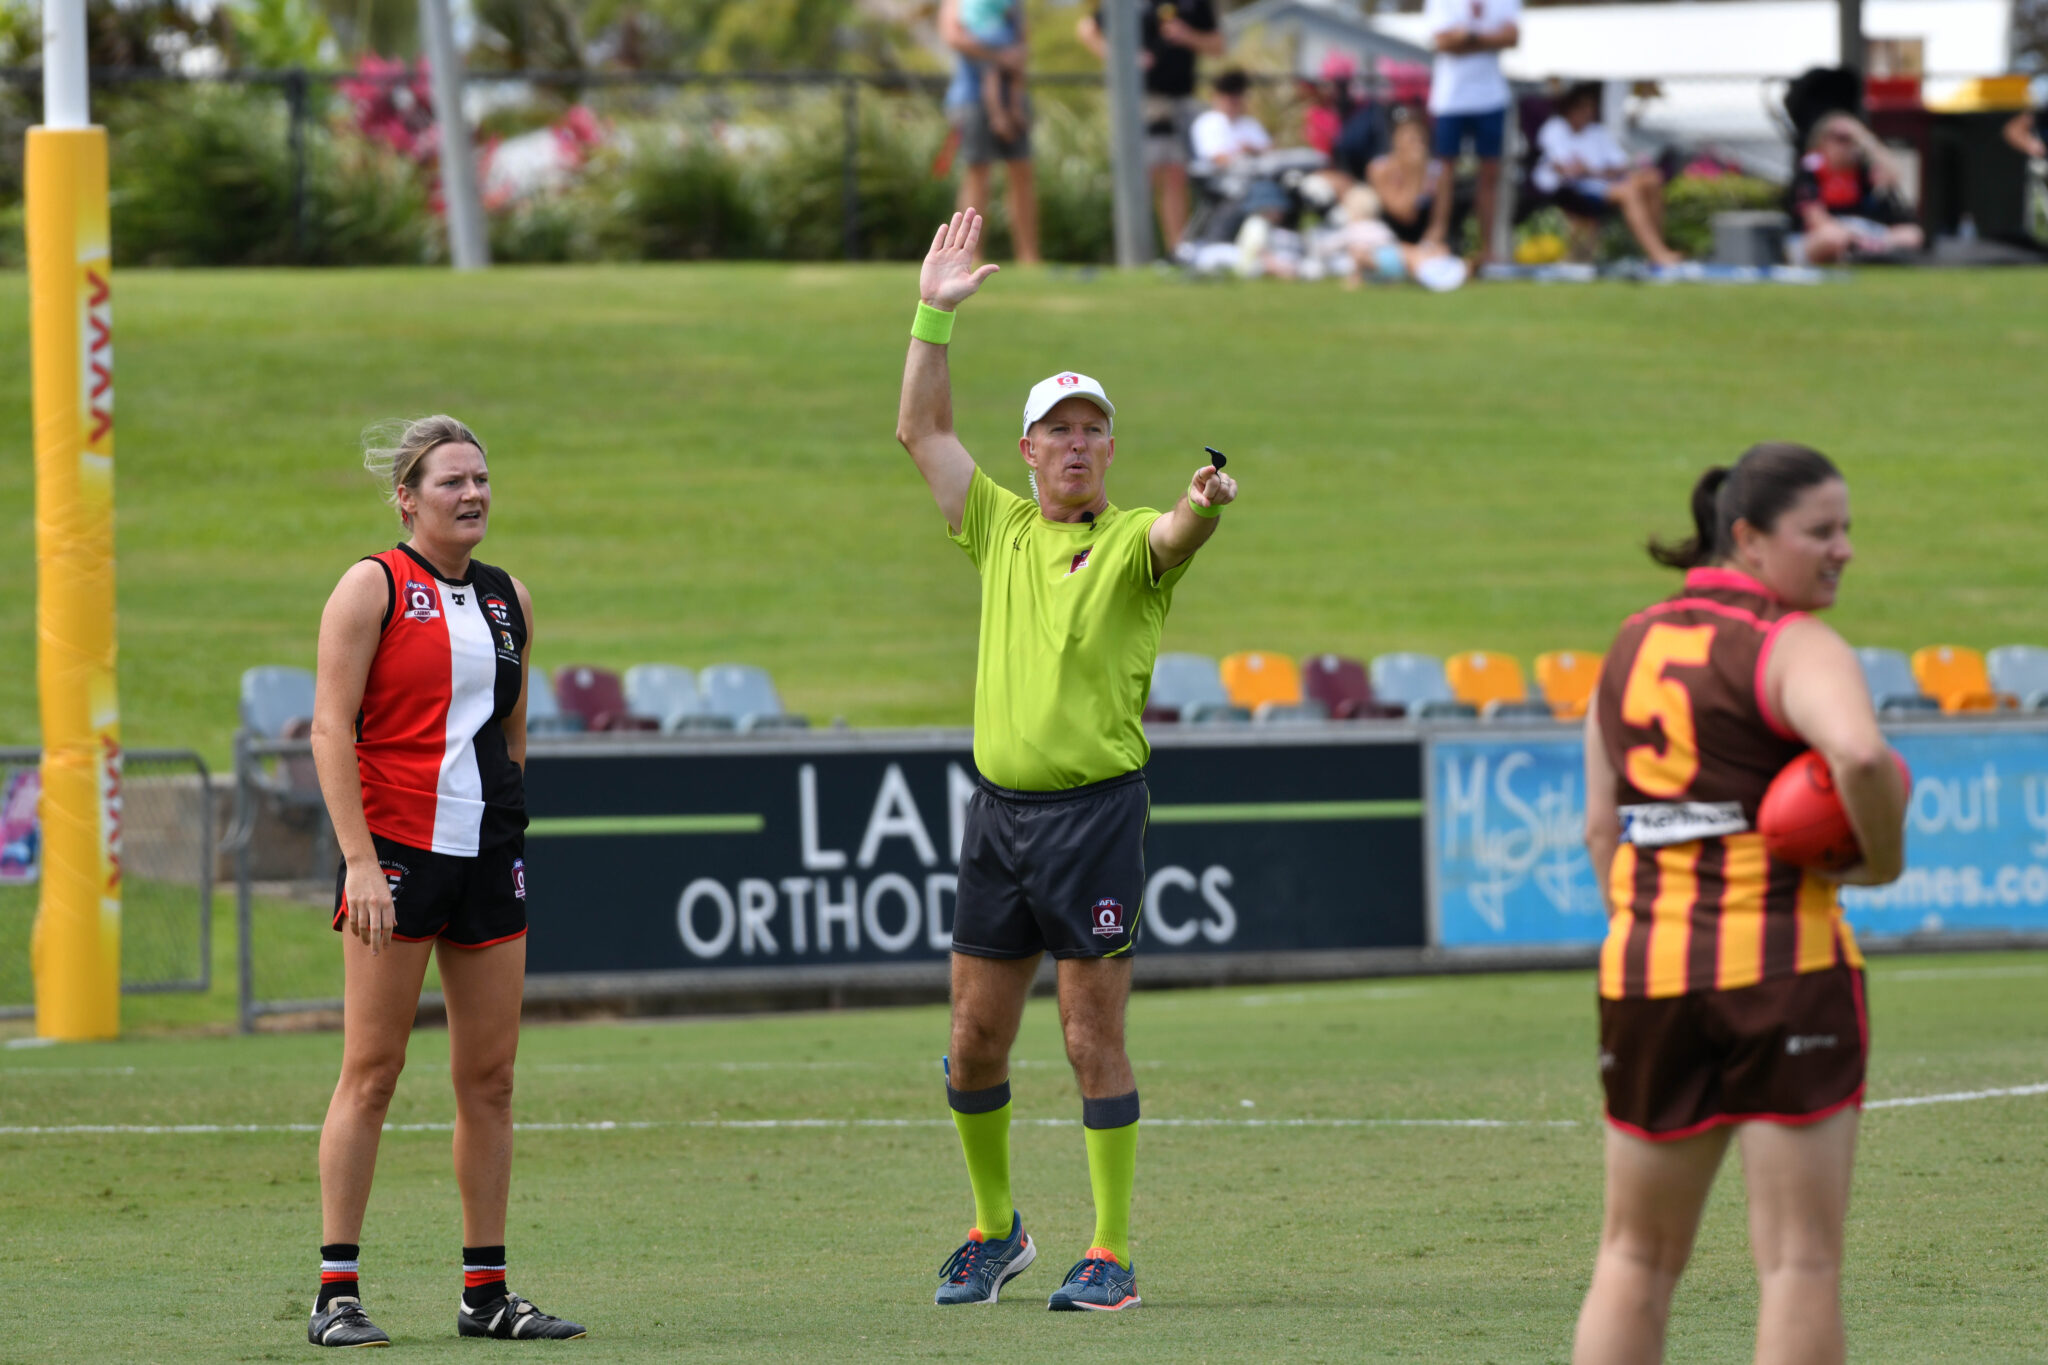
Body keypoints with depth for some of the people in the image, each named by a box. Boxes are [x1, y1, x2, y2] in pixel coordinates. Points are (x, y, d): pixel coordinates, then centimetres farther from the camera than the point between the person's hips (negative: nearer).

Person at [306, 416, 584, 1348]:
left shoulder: (509, 600, 14)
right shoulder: (373, 586, -4)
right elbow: (331, 727, -10)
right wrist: (360, 859, -17)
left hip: (490, 854, 6)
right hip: (395, 851, -6)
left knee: (490, 1077, 5)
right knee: (372, 1070, -7)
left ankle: (486, 1292, 10)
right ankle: (336, 1290, -5)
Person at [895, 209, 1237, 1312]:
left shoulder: (1130, 542, -1)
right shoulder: (1000, 529, 13)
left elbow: (1178, 535, -24)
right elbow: (919, 430, 13)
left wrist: (1201, 505, -47)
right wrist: (934, 313, 7)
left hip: (1095, 807, -5)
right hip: (998, 807, 5)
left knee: (1093, 1041, -5)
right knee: (975, 1043, 8)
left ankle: (1112, 1256, 0)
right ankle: (995, 1230, 26)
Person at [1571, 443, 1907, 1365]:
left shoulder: (1633, 643, 13)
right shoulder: (1794, 649, -9)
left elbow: (1601, 826, 13)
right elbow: (1859, 753, -30)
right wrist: (1882, 859, -13)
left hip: (1646, 971, 6)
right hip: (1784, 966, -6)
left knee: (1635, 1256, 16)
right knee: (1801, 1262, -1)